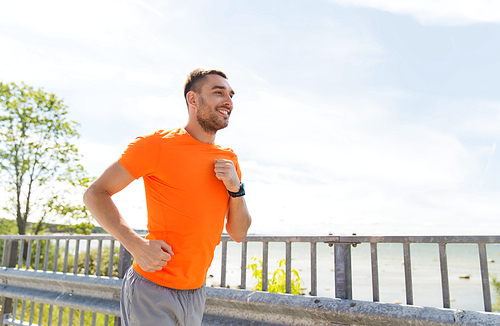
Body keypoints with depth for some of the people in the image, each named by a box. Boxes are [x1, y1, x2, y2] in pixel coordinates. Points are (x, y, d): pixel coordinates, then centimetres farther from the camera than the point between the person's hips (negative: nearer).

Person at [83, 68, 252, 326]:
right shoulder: (157, 144, -12)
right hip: (152, 290, -5)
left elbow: (238, 234, 5)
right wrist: (135, 244, -22)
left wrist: (236, 188, -12)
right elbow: (95, 194, -9)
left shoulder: (229, 159, 4)